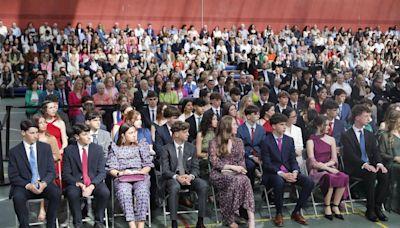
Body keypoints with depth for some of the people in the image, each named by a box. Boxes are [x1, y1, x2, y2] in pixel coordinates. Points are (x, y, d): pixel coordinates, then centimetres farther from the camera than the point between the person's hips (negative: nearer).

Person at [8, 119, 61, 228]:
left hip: (44, 184, 1)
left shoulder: (46, 147, 5)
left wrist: (44, 183, -18)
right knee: (18, 197, -34)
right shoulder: (14, 151, 1)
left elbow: (52, 171, 3)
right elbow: (13, 176, -2)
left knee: (56, 193, -29)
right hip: (24, 185, -1)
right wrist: (28, 185, -19)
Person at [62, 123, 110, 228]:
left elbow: (102, 172, -1)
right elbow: (66, 174, -1)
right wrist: (79, 184, -19)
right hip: (76, 183, -1)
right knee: (72, 193, -34)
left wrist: (92, 185, -19)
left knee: (105, 192, -29)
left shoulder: (98, 149, 3)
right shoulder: (69, 150, 1)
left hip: (94, 182, 1)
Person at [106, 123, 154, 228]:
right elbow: (111, 169, 9)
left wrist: (140, 172, -6)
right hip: (122, 178, 0)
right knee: (124, 192, -36)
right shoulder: (115, 148, 15)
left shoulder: (142, 145, 17)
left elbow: (148, 165, 14)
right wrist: (120, 173, -11)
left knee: (142, 191, -34)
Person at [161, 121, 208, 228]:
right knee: (175, 187, -38)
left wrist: (191, 176, -17)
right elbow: (165, 170, -6)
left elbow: (195, 167, 6)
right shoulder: (167, 149, 0)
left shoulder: (191, 147, 10)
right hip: (173, 178, -3)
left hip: (189, 177, 3)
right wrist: (177, 177, -25)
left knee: (204, 185, -26)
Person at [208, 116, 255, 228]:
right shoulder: (214, 142, 2)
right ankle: (229, 218, -25)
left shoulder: (239, 142, 16)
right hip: (219, 174, -3)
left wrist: (240, 169, -10)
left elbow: (241, 160, 13)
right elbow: (214, 162, -6)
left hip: (236, 173, 3)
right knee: (237, 180, -36)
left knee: (244, 180, -34)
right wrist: (232, 167, -15)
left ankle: (251, 219, -39)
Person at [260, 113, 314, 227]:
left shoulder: (289, 140, 11)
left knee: (309, 182, -17)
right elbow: (267, 164, -11)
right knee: (279, 182, -39)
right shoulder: (266, 142, -5)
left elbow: (293, 160, 8)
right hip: (273, 173, -5)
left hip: (289, 172, 5)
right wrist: (281, 174, -23)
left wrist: (295, 172, -12)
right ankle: (279, 214, -16)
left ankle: (296, 212, -1)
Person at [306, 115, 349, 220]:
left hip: (329, 168, 4)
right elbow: (312, 162, -9)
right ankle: (327, 207, -16)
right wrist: (328, 169, -17)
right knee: (329, 177, -35)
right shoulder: (311, 141, -2)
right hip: (316, 171, -4)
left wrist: (324, 165, -12)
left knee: (344, 177, -26)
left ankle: (335, 206, -13)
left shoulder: (331, 139, 12)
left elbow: (334, 159, 7)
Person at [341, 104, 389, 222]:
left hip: (369, 166, 6)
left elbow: (375, 152, 8)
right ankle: (370, 209, -20)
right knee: (371, 175, -31)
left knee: (384, 175, -22)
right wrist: (365, 165, -28)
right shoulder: (346, 135, -5)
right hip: (354, 168, -5)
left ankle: (377, 207, -12)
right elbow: (350, 155, -15)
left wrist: (379, 163, -13)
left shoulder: (370, 135, 16)